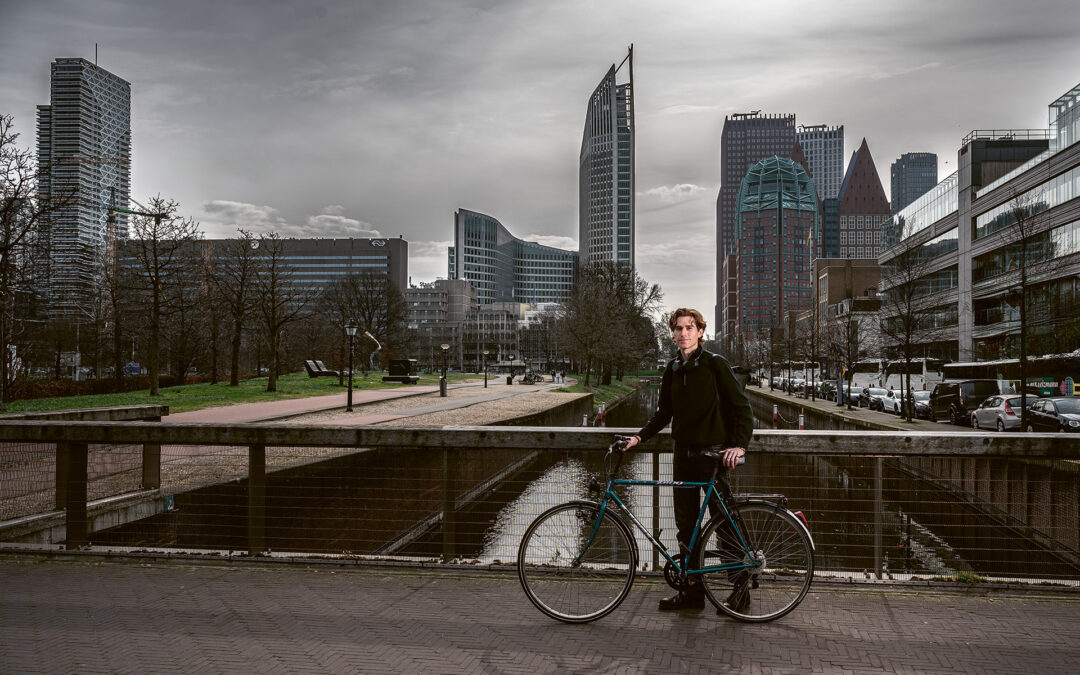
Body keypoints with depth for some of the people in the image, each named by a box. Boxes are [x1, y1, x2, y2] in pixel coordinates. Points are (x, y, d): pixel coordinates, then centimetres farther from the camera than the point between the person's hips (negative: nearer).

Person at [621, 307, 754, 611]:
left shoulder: (715, 364, -7)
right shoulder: (673, 369, 10)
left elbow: (741, 407, -8)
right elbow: (664, 412, 17)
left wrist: (739, 444, -20)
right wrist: (640, 436, 5)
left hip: (714, 454, -6)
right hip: (684, 454, 6)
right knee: (685, 524, 8)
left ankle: (740, 588, 12)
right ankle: (692, 590, 17)